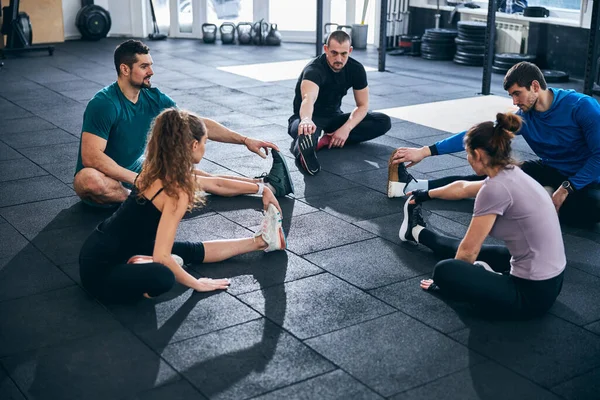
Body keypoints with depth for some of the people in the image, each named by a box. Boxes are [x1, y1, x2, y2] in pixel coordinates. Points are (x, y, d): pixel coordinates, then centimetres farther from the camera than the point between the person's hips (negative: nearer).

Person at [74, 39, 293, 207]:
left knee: (193, 176, 0)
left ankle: (267, 185, 3)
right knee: (88, 179, -41)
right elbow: (91, 157, -31)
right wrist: (138, 180, -37)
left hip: (135, 170, 6)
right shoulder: (104, 104, -25)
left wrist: (245, 140, -6)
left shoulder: (153, 99, -4)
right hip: (105, 177, -6)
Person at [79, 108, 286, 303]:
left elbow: (215, 184, 19)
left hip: (107, 248, 10)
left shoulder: (158, 171, 4)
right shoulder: (177, 191, -23)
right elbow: (161, 257, -26)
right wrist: (197, 284, -10)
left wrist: (261, 189, 28)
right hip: (101, 267, -10)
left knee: (191, 251, 19)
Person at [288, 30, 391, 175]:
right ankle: (301, 148, -22)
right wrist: (306, 120, -72)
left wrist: (346, 128, -23)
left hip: (334, 117, 10)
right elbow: (308, 98, -49)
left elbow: (362, 105, -3)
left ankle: (329, 140, -24)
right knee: (305, 131, -50)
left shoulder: (356, 69, -9)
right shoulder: (314, 69, -27)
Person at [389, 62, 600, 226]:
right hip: (550, 170, 4)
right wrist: (426, 151, -14)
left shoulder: (582, 107, -23)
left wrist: (566, 188, -27)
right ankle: (412, 187, -15)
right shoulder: (523, 117, -7)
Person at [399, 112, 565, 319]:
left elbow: (469, 250, -12)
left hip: (531, 293, -10)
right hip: (549, 282, 10)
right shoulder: (511, 174, 6)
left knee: (445, 271, -14)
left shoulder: (496, 188, -22)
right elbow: (463, 188, 28)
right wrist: (427, 194, 45)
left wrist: (448, 278, 7)